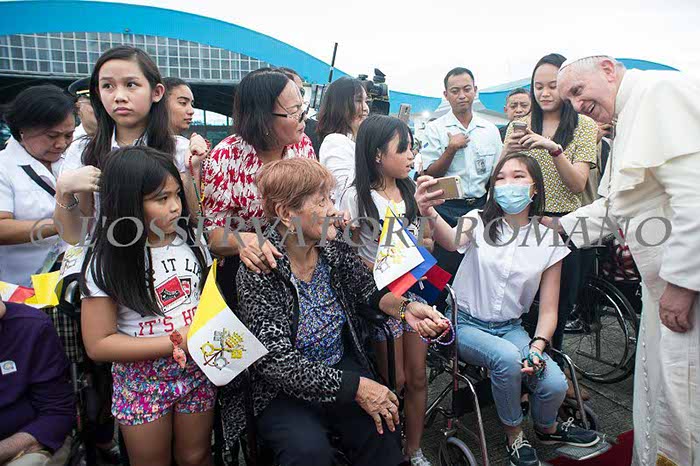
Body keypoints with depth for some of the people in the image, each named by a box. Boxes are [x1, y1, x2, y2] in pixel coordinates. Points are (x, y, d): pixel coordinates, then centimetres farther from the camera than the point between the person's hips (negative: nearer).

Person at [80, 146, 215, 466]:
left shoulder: (191, 242, -2)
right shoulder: (106, 265, -13)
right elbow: (98, 345, -13)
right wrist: (174, 342, -20)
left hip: (197, 368, 3)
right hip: (142, 376, -2)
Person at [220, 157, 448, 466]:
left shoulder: (334, 250, -5)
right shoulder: (259, 271, -21)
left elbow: (369, 289, 7)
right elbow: (276, 360, -23)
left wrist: (405, 308, -15)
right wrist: (354, 386, -25)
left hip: (342, 365, 4)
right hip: (281, 388, -4)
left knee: (382, 429, -17)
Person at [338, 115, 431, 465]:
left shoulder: (409, 190, 6)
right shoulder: (357, 197, -10)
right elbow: (348, 255, -8)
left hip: (414, 289, 5)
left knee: (417, 377, 11)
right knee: (395, 381, 5)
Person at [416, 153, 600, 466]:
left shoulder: (548, 239, -1)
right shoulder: (479, 222, -6)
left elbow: (548, 309, 1)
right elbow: (452, 240, -33)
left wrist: (537, 348, -17)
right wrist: (429, 213, -55)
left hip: (510, 328, 2)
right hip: (465, 324, -2)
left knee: (555, 384, -19)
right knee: (507, 358, -31)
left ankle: (546, 428, 19)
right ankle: (514, 437, -1)